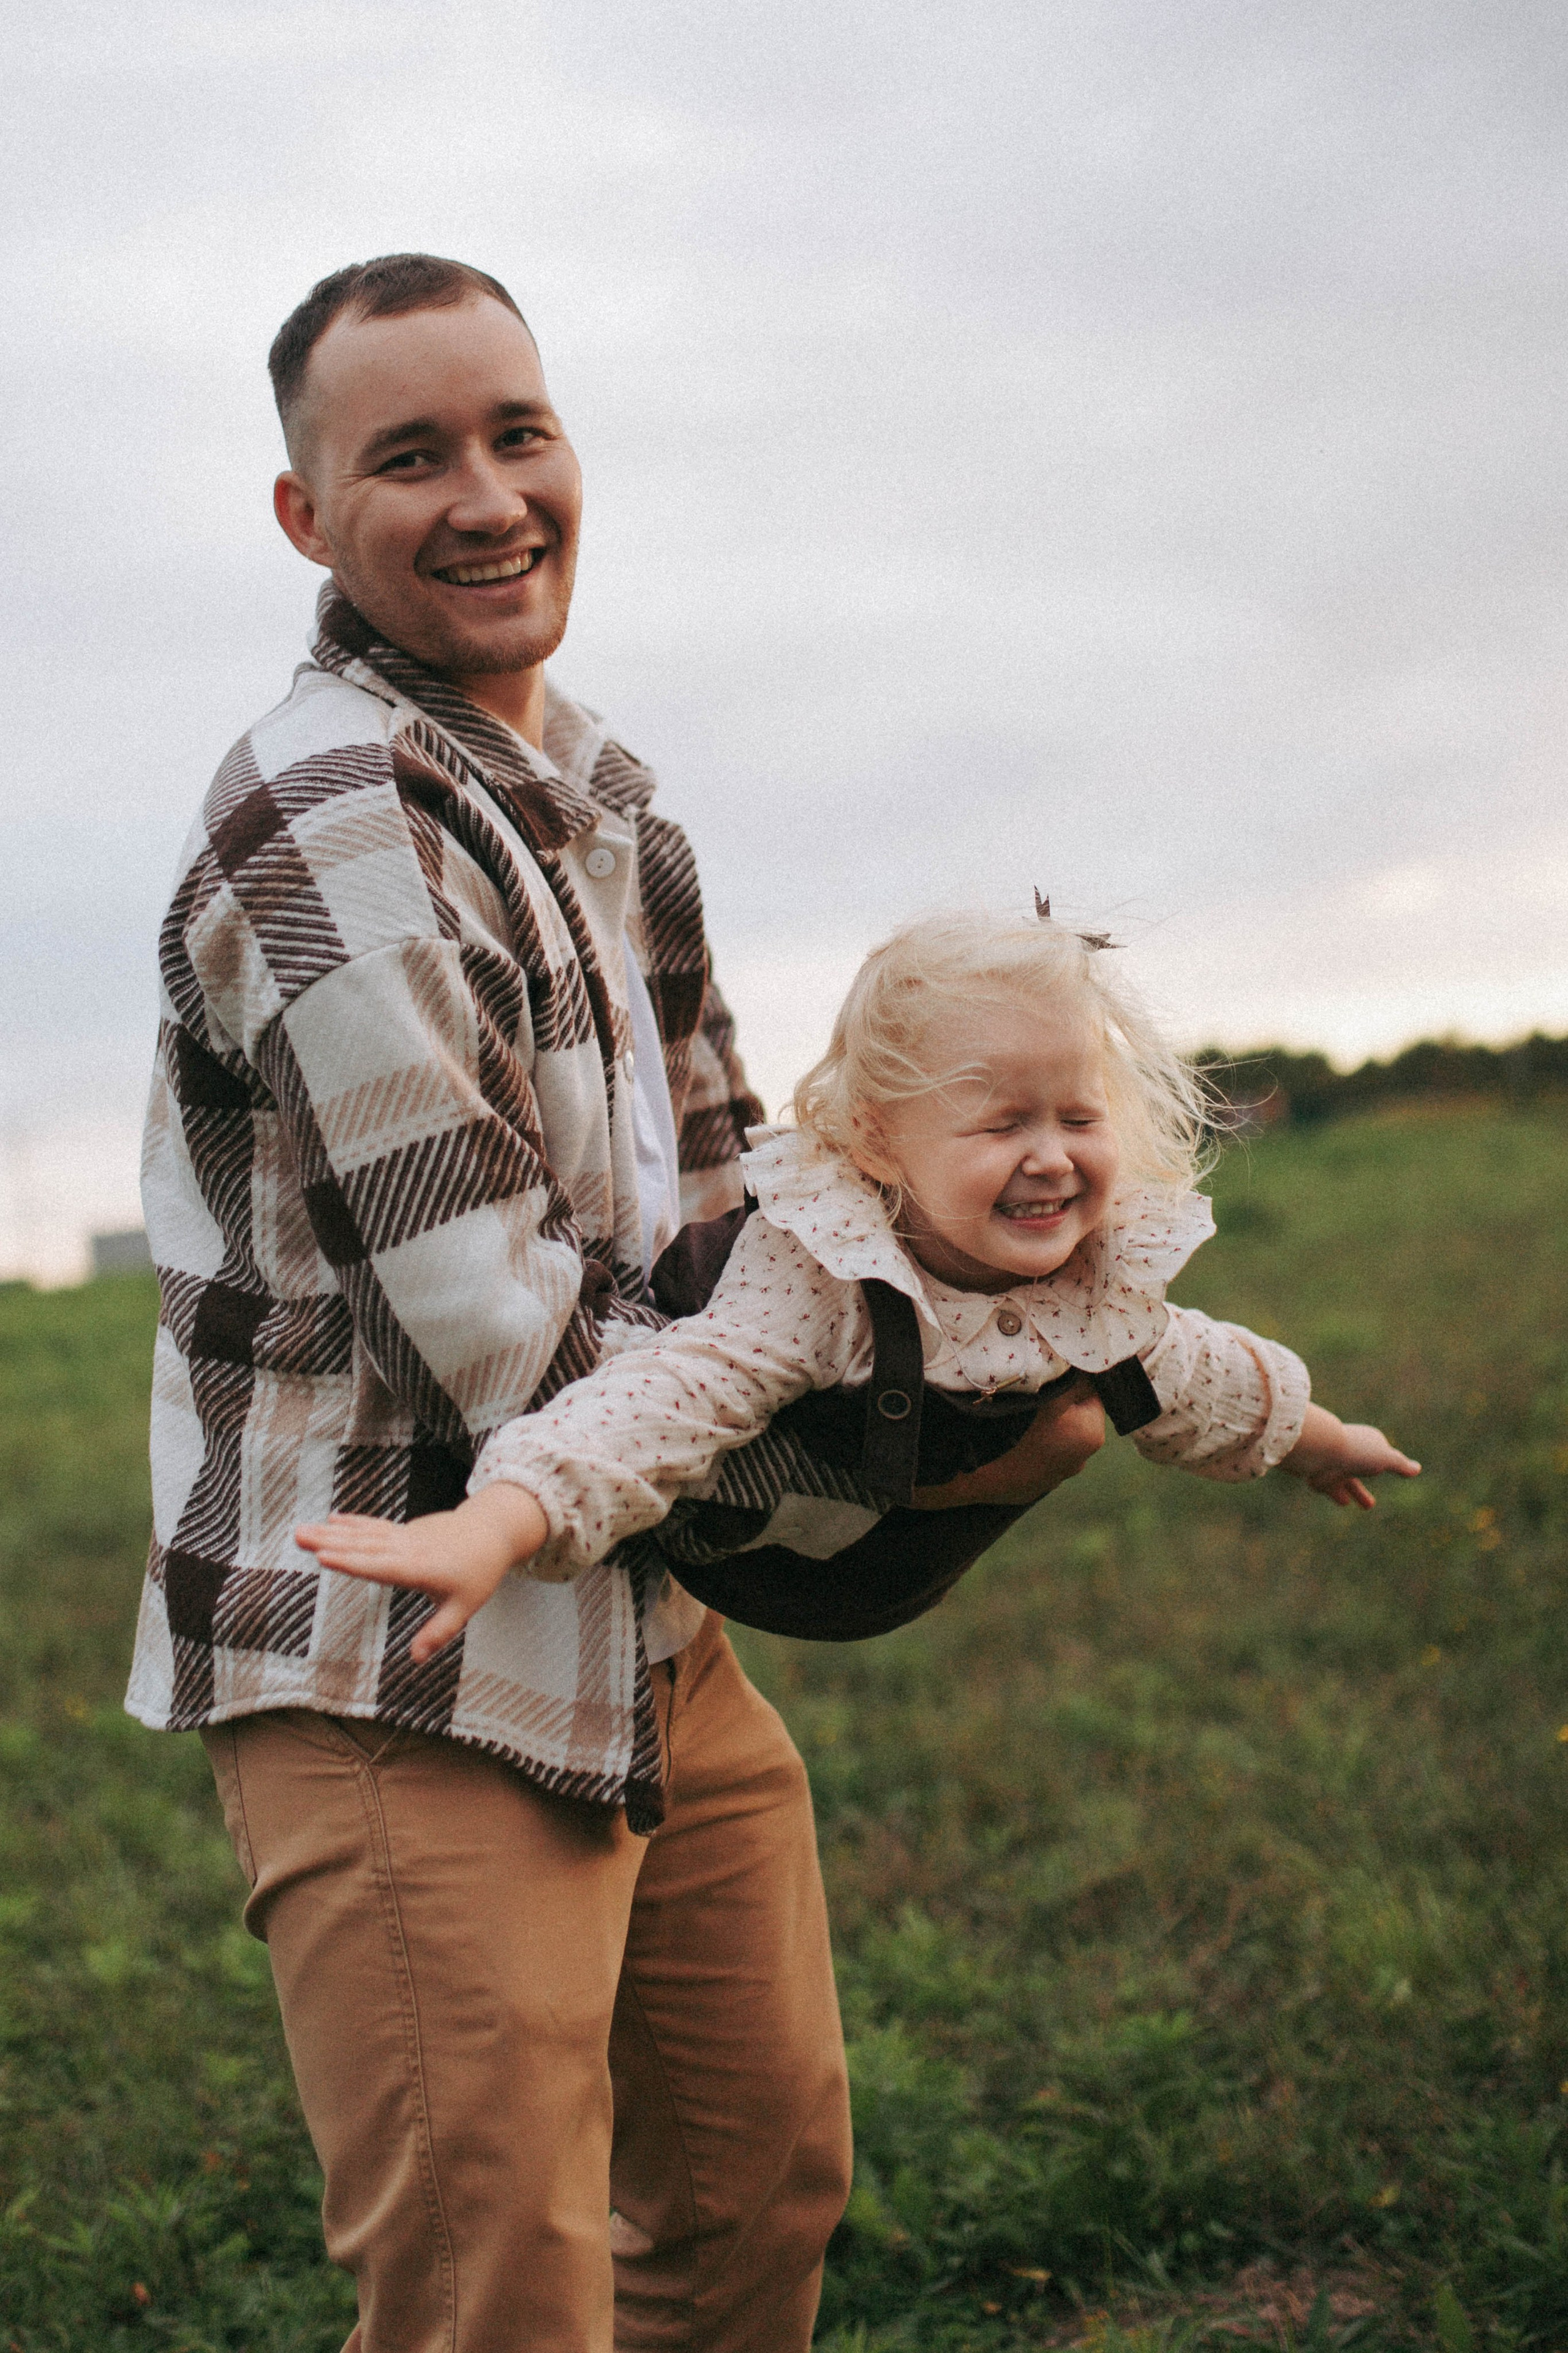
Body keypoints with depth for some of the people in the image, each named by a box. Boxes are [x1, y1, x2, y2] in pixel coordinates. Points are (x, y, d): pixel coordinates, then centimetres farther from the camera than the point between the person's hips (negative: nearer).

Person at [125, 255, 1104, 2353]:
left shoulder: (600, 790, 11)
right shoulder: (328, 823, -19)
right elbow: (513, 1345, -23)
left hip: (647, 1630, 9)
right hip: (400, 1683, -9)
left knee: (765, 2178, 20)